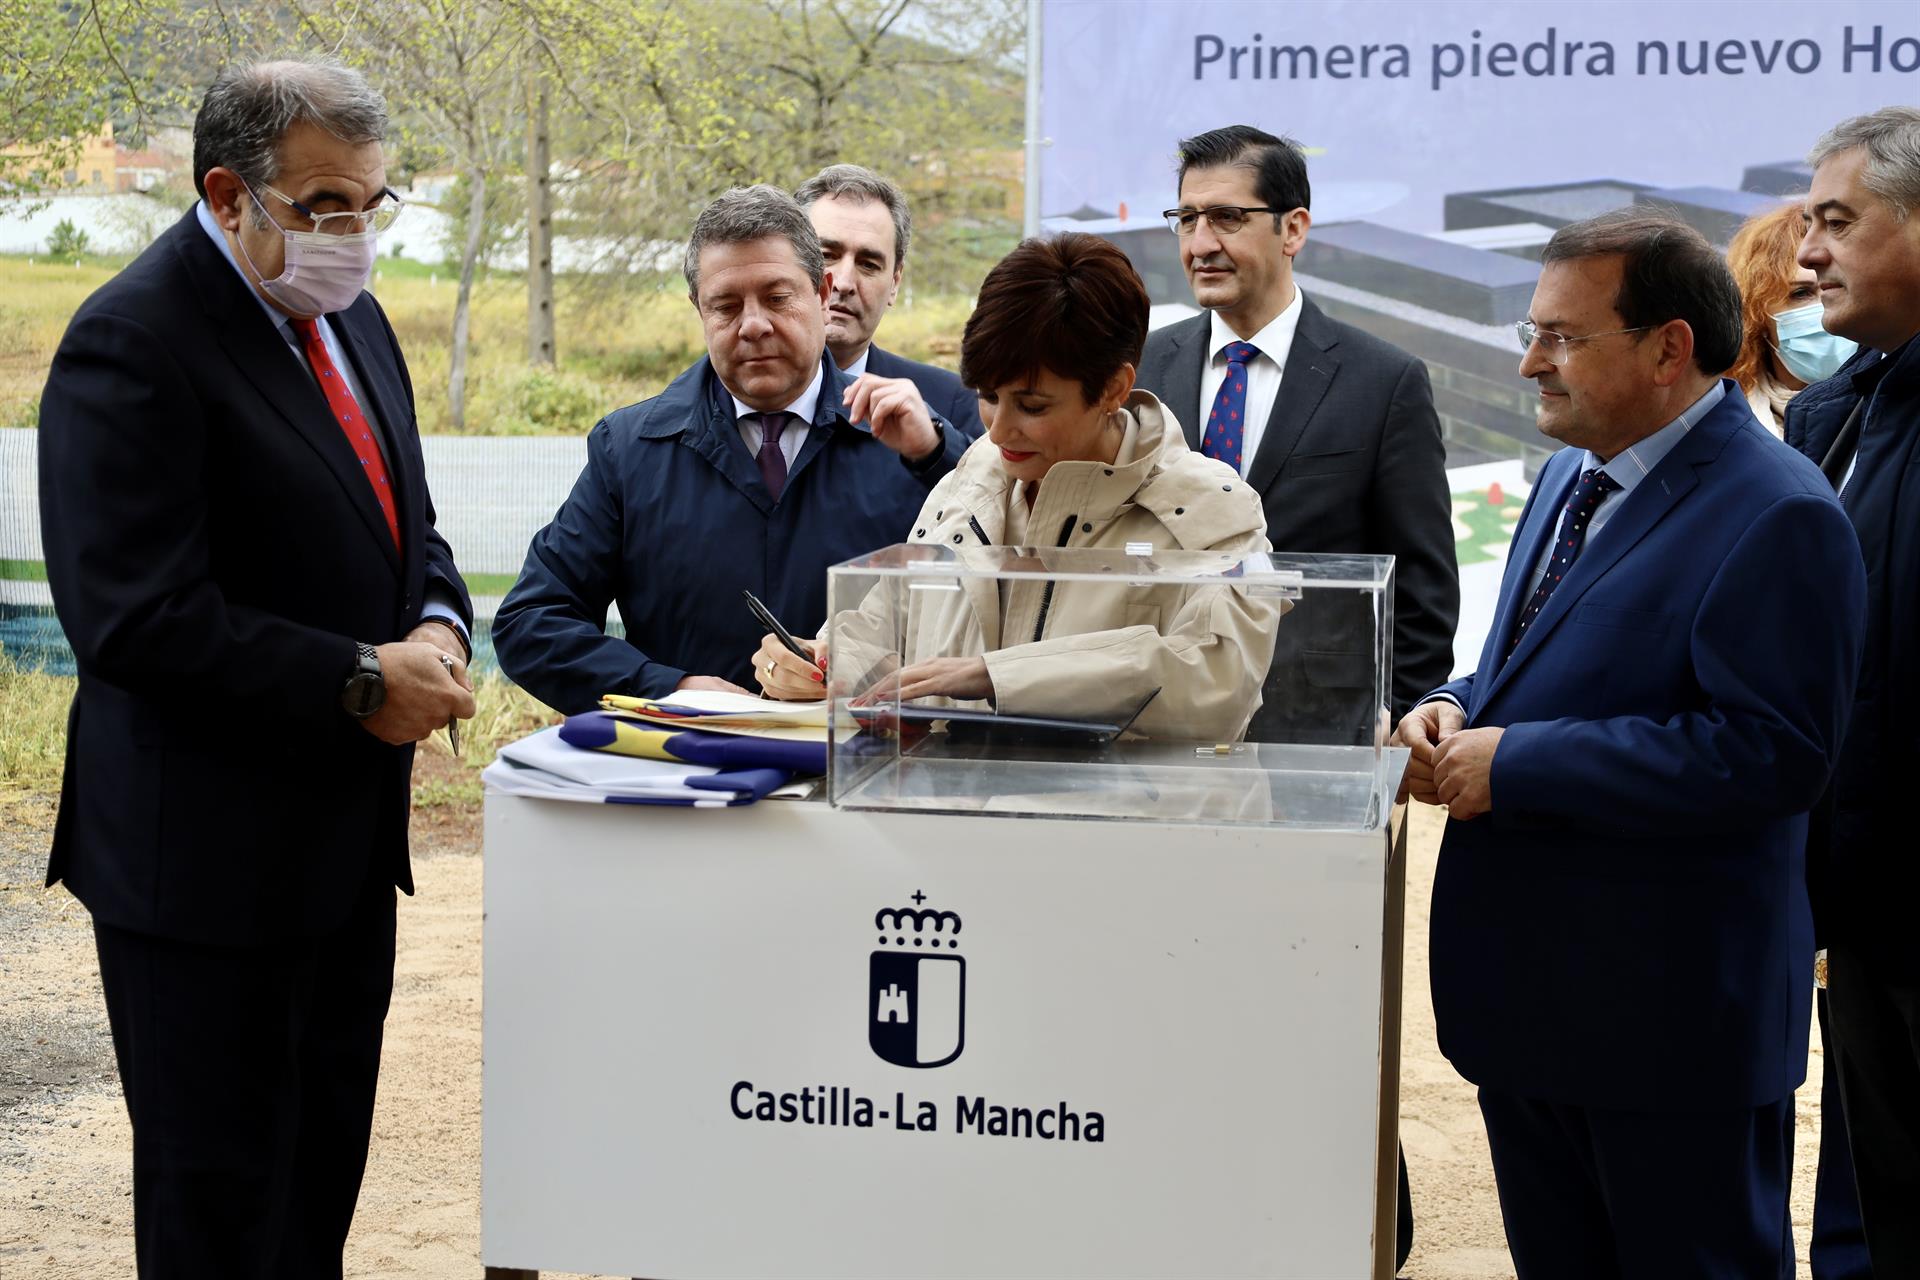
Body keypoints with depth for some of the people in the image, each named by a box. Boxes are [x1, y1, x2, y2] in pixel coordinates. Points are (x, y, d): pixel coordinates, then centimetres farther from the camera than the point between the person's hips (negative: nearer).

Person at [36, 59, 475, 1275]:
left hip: (350, 835, 8)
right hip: (209, 852, -8)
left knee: (324, 1171, 18)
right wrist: (363, 683, -20)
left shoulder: (350, 315, 10)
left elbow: (405, 523, 20)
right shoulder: (132, 343, -18)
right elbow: (137, 619, -24)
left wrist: (438, 629, -3)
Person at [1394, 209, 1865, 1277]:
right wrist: (1459, 710, 1)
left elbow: (1772, 753, -25)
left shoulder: (1775, 515, -18)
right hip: (1529, 990, 9)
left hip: (1671, 1018, -9)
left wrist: (1517, 764, -23)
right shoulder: (1574, 476, 13)